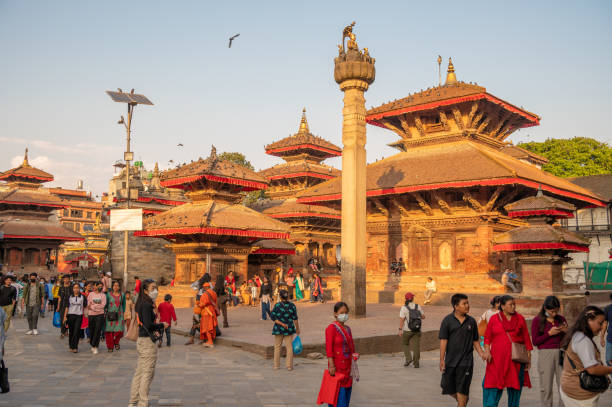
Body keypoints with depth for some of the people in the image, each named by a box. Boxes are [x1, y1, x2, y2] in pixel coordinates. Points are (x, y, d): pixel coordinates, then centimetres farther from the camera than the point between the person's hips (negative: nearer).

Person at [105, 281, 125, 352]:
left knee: (119, 331, -7)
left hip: (119, 315, 1)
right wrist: (104, 312, -2)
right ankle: (110, 347, 12)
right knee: (109, 331, -2)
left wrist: (123, 313, 10)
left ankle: (116, 342, 21)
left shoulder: (122, 295, 8)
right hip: (110, 315, -1)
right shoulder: (108, 294, 3)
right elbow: (105, 304, 5)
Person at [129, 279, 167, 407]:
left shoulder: (141, 304, 12)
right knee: (148, 373, -1)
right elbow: (148, 324, -25)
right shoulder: (146, 305, -17)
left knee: (139, 372, 16)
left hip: (141, 340, 10)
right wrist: (162, 325, -11)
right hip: (148, 341, -10)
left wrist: (157, 328, 3)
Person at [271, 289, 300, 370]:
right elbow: (295, 319, -4)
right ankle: (289, 366, 7)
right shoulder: (292, 306, -6)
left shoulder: (277, 305, -9)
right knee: (289, 347, 8)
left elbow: (272, 317, -13)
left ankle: (276, 365, 17)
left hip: (278, 328, 0)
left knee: (277, 347, 12)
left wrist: (281, 324, -13)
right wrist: (297, 328, 6)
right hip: (289, 329, 0)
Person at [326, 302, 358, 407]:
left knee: (347, 389, 12)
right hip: (337, 365, -7)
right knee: (338, 391, -5)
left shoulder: (347, 328, 10)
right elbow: (328, 348, -17)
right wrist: (331, 365, -20)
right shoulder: (331, 328, -13)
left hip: (348, 365, 7)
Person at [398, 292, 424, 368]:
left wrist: (400, 330, -13)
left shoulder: (404, 308, -9)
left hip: (407, 330, -2)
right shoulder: (417, 306, 2)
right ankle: (416, 363, 5)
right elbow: (423, 317, 9)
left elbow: (402, 319, -14)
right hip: (417, 330, 2)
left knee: (405, 344, 18)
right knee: (416, 346, 6)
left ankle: (408, 358, 3)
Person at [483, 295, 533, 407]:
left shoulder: (520, 319, 6)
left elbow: (526, 339, 7)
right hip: (497, 359, -1)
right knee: (492, 386, -5)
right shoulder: (494, 319, 4)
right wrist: (487, 350, -10)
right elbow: (487, 337, 5)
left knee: (515, 385, 6)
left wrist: (529, 357, 3)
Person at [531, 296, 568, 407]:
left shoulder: (561, 319, 9)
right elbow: (535, 341, -3)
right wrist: (549, 333, -13)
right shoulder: (537, 320, -1)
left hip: (561, 353, 3)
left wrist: (566, 331, -5)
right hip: (545, 353, -3)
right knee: (546, 387, 0)